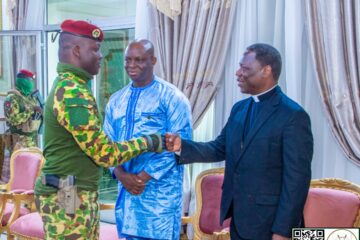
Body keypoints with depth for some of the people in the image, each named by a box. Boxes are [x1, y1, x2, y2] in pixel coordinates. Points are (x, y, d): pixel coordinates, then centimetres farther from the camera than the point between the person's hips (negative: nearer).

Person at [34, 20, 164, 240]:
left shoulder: (69, 86, 14)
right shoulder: (72, 93, -20)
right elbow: (105, 153, -20)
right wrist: (146, 142, -7)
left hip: (81, 195, 10)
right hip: (67, 199, -10)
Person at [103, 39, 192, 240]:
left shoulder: (172, 98, -6)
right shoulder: (116, 101, 11)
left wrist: (143, 177, -15)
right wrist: (121, 175, -8)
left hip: (160, 190, -5)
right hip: (127, 188, 5)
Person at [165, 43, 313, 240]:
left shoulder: (293, 116, -15)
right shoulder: (239, 108, 9)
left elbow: (297, 179, -16)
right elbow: (220, 149, 11)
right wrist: (182, 146, -5)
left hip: (267, 220, -7)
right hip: (237, 216, 7)